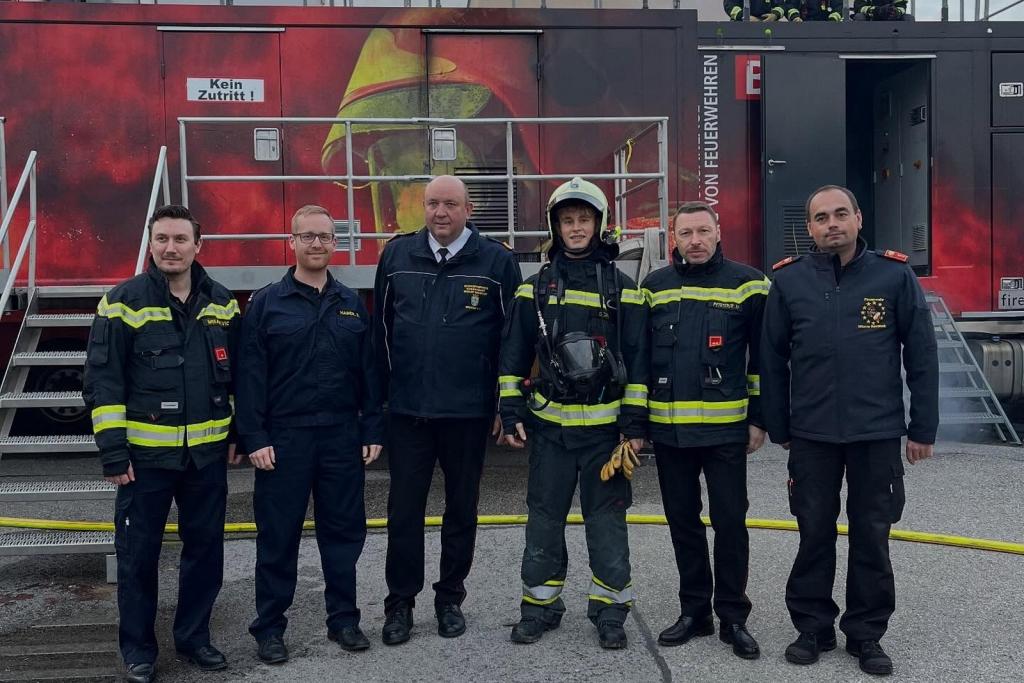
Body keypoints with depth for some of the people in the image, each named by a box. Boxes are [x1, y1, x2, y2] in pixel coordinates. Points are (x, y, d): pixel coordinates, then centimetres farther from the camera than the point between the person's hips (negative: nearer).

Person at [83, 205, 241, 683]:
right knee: (138, 554, 7)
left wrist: (235, 433, 11)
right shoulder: (123, 303, -7)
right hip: (145, 454, -3)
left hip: (207, 453, 4)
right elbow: (102, 381, -8)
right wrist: (113, 451, -12)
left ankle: (194, 638, 29)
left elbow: (236, 374, 14)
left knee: (205, 549, 12)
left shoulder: (221, 303, 5)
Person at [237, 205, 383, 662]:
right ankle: (269, 628, 18)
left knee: (343, 531, 10)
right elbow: (250, 376, -5)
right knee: (278, 536, 5)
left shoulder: (351, 304, 10)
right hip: (283, 438, -3)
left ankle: (344, 618, 24)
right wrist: (254, 437, -10)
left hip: (342, 437, 3)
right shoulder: (266, 303, -1)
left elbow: (367, 372, 9)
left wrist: (372, 431, 4)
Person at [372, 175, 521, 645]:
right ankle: (400, 602, 23)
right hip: (407, 411, 2)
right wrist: (386, 387, 7)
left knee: (461, 509, 12)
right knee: (403, 510, 7)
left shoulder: (496, 261, -4)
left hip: (469, 412, -1)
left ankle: (450, 599, 28)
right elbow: (381, 327, 9)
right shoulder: (397, 255, 3)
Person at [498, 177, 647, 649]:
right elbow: (514, 355, 6)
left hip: (605, 425, -1)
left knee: (607, 518, 6)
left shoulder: (623, 290, 2)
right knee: (544, 518, 9)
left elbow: (637, 360, 1)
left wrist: (635, 423, -4)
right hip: (549, 425, 2)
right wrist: (511, 413, 0)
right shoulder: (536, 288, 6)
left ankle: (611, 609, 19)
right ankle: (539, 605, 22)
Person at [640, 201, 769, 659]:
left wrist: (758, 419, -3)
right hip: (668, 430, 3)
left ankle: (733, 617, 17)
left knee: (730, 522, 3)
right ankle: (694, 611, 26)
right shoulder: (654, 286, 7)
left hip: (725, 429, -3)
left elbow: (763, 358, 0)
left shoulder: (746, 284, -2)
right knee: (682, 521, 12)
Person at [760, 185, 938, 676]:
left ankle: (867, 634, 24)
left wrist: (923, 427, -1)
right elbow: (772, 360, 4)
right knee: (814, 533, 10)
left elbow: (922, 356, 0)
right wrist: (778, 428, 5)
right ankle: (813, 626, 25)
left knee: (871, 536, 9)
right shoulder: (788, 281, 0)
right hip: (811, 434, 1)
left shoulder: (895, 276, -3)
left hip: (878, 433, 0)